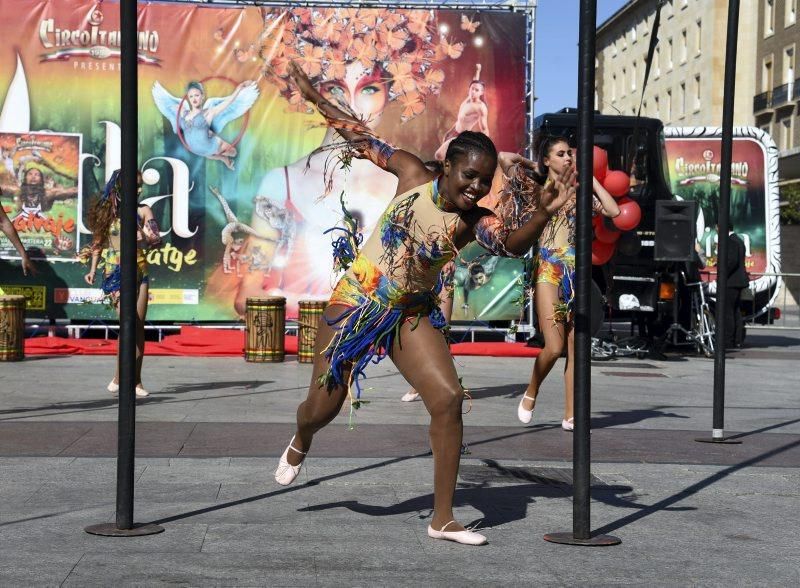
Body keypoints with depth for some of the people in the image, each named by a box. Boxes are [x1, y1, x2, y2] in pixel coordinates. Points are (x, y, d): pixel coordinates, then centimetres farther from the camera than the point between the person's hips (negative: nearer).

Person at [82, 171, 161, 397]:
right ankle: (119, 377, -2)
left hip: (139, 272, 3)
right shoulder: (106, 210, 4)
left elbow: (156, 238, -2)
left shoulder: (143, 210, 7)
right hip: (116, 273, -3)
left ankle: (135, 381, 8)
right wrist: (93, 269, 2)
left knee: (139, 327, 1)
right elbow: (98, 241, 9)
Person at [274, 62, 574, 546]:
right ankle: (300, 444, 46)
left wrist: (544, 213, -55)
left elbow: (513, 245, -36)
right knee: (325, 406, 5)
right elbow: (365, 139, 0)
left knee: (449, 398, -16)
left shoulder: (476, 222, -15)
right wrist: (315, 98, 7)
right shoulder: (413, 175, -13)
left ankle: (443, 519, -6)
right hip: (356, 302, -1)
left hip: (412, 315, 1)